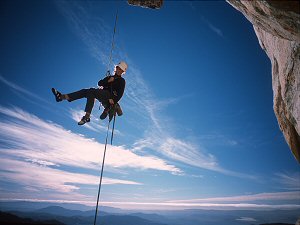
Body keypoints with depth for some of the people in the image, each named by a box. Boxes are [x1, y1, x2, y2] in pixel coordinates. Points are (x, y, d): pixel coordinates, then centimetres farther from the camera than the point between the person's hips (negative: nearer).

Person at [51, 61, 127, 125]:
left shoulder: (121, 81, 12)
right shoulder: (110, 77, 30)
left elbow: (120, 93, -3)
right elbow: (99, 83, 15)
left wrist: (113, 100, -18)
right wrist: (108, 81, -3)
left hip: (109, 95, -6)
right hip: (102, 95, 6)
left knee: (91, 91, -30)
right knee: (85, 91, -14)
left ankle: (87, 116, -41)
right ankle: (62, 96, -24)